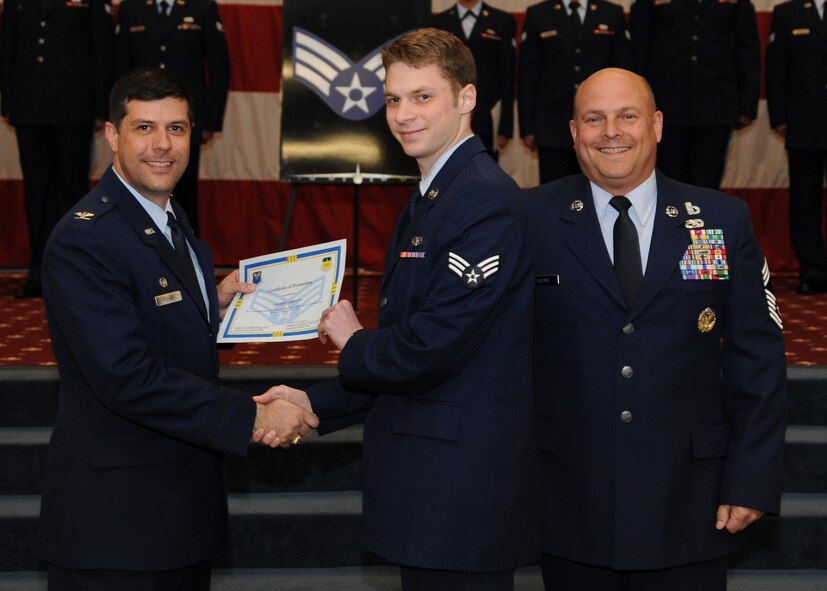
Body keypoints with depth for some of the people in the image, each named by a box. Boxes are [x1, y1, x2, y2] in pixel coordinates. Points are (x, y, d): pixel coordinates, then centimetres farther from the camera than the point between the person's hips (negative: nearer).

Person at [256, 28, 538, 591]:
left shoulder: (483, 197, -17)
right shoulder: (427, 199, 16)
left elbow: (432, 349, -23)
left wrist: (353, 343, -4)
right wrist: (314, 404, 8)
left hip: (464, 482, -10)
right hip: (428, 482, 10)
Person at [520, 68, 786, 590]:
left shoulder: (725, 221, 2)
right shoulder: (533, 220, -1)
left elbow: (758, 361, 3)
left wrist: (752, 481, -1)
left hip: (687, 508, 1)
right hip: (572, 504, 0)